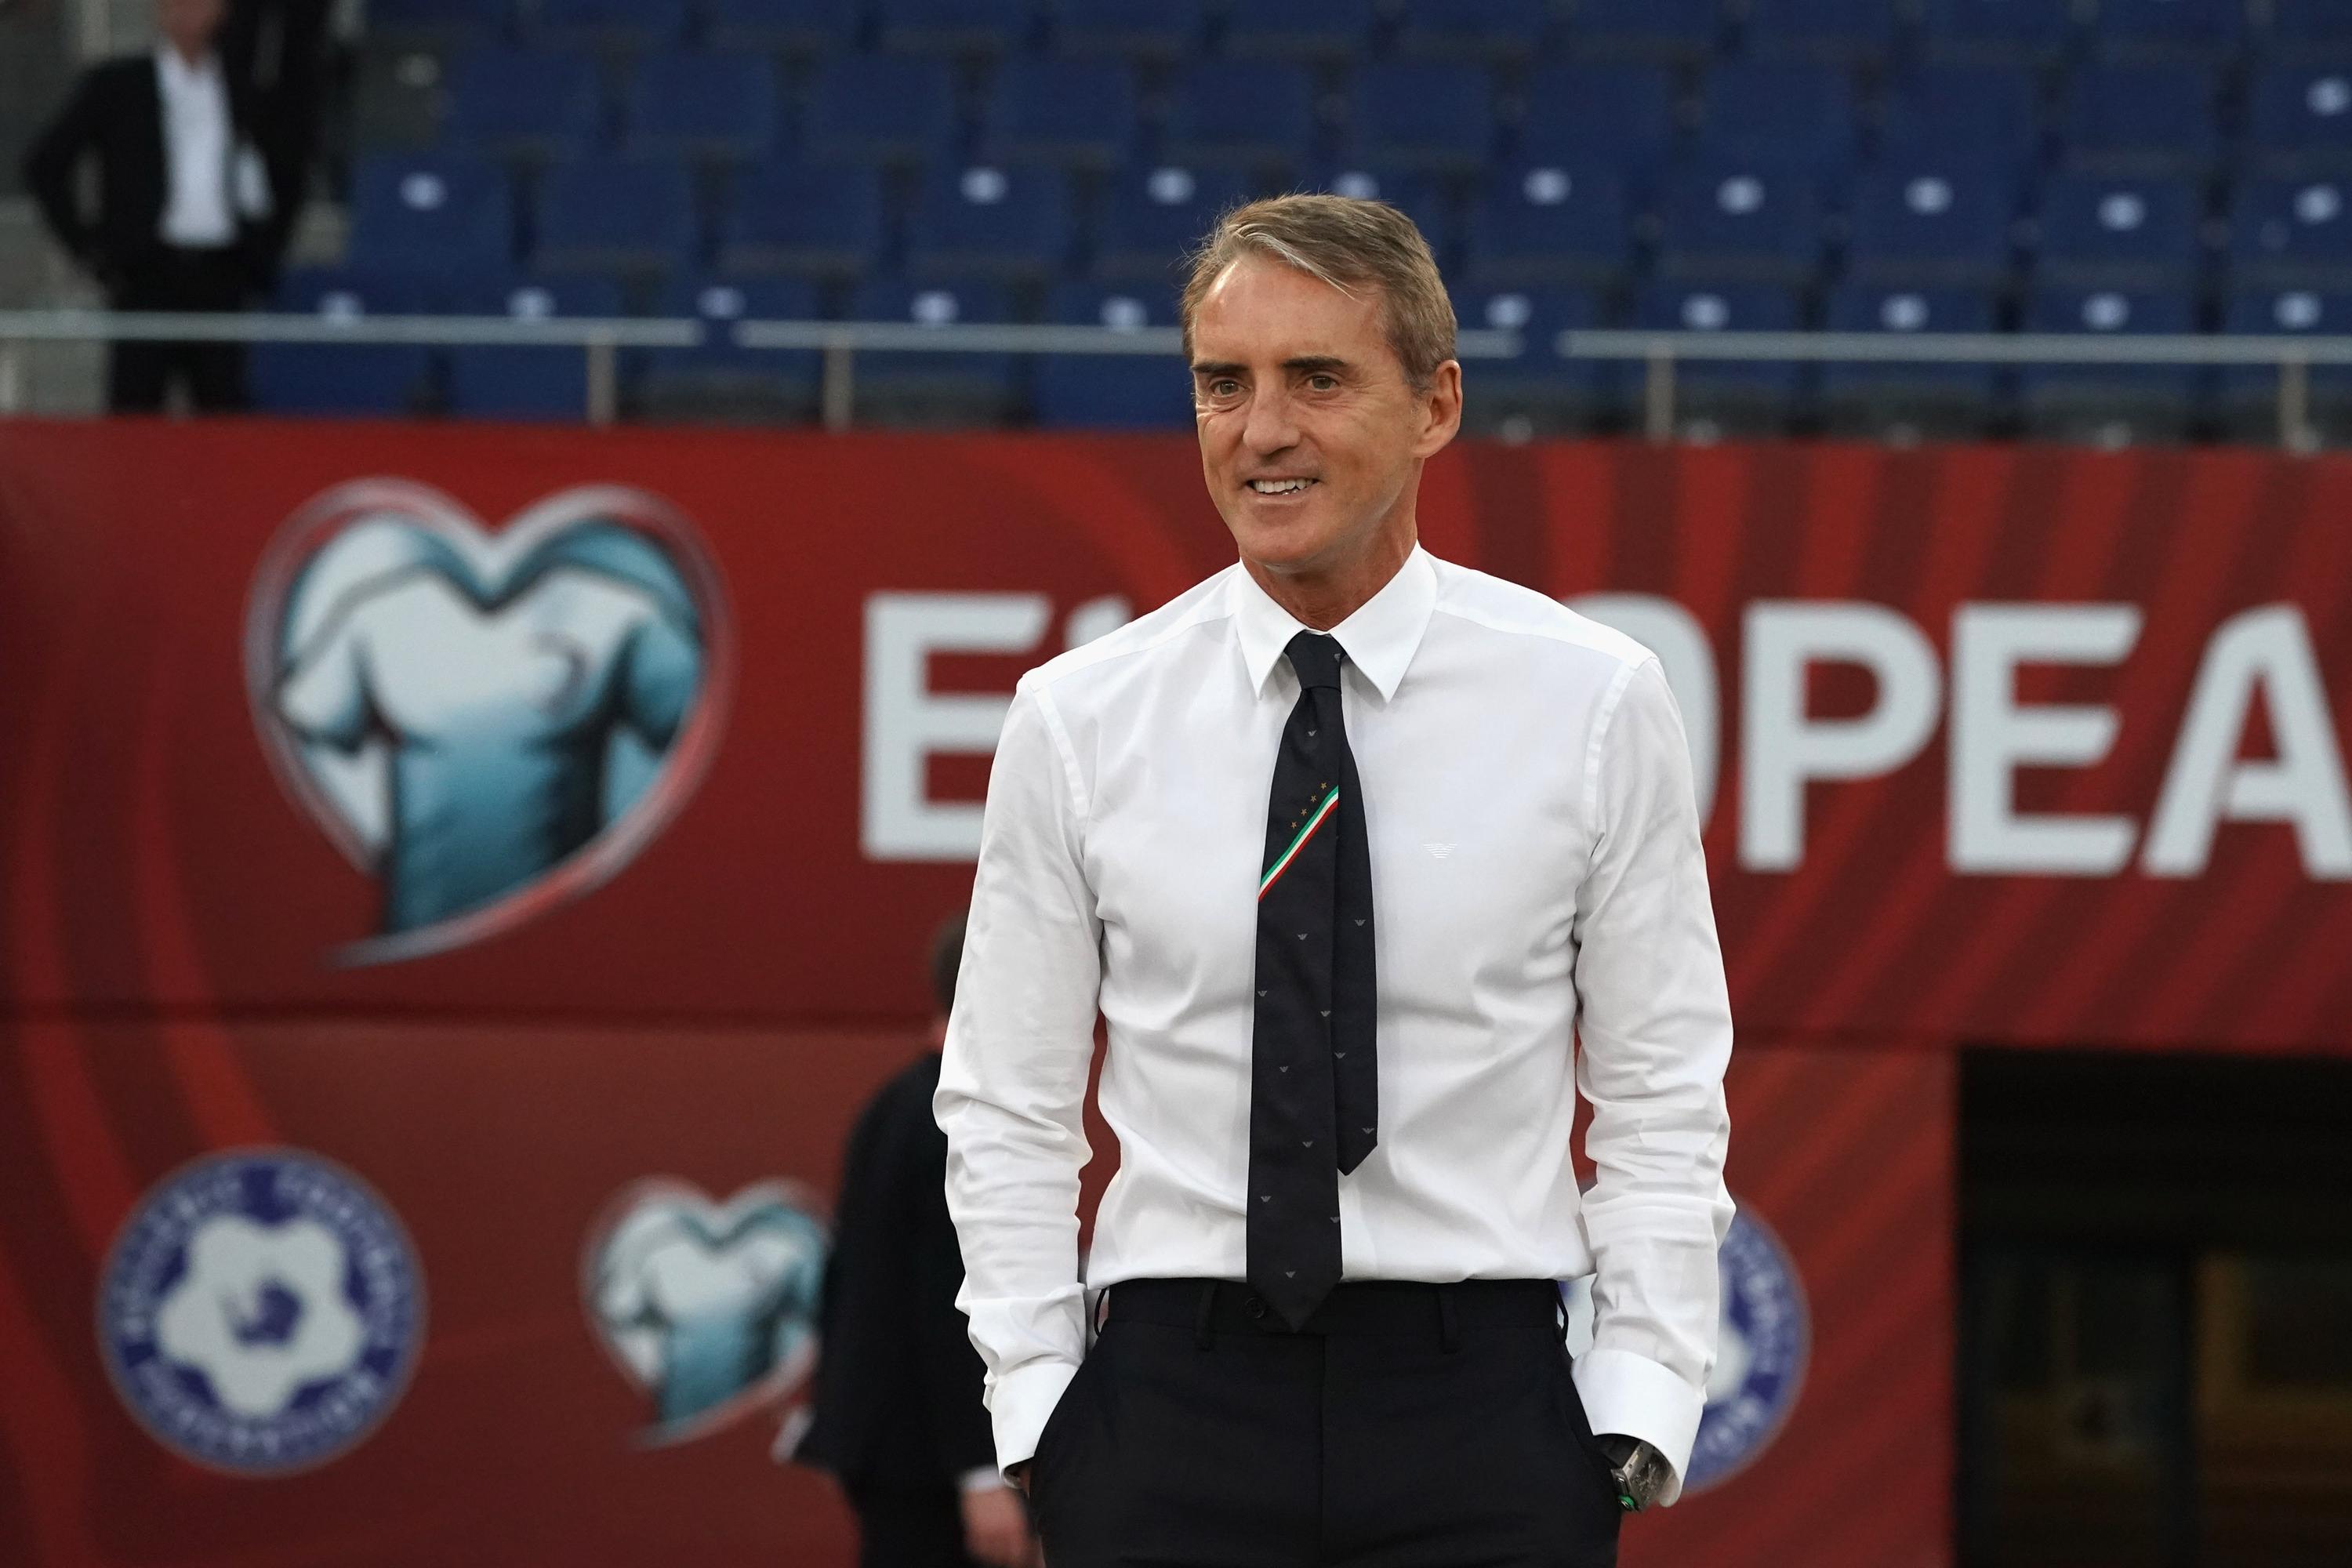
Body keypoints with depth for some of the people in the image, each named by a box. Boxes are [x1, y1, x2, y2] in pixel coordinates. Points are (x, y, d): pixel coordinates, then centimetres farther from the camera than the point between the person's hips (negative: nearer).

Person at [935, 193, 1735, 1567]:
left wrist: (1639, 1414, -4)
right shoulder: (1075, 720, 4)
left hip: (1482, 1397, -1)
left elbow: (1665, 1104, 3)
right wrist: (1037, 1403, -2)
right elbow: (1008, 1112, 7)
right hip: (1172, 1392, 1)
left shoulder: (1597, 702, 2)